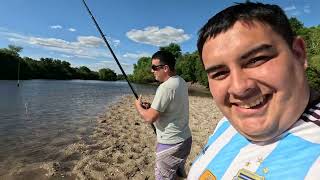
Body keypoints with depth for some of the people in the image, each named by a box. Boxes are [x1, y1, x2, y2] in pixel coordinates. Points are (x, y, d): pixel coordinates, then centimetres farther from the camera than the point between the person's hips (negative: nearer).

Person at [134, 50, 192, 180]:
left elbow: (149, 118, -20)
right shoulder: (181, 82, 3)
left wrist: (138, 106, -2)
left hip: (170, 145, -8)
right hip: (185, 140, 9)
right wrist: (151, 108, 7)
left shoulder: (165, 87, -24)